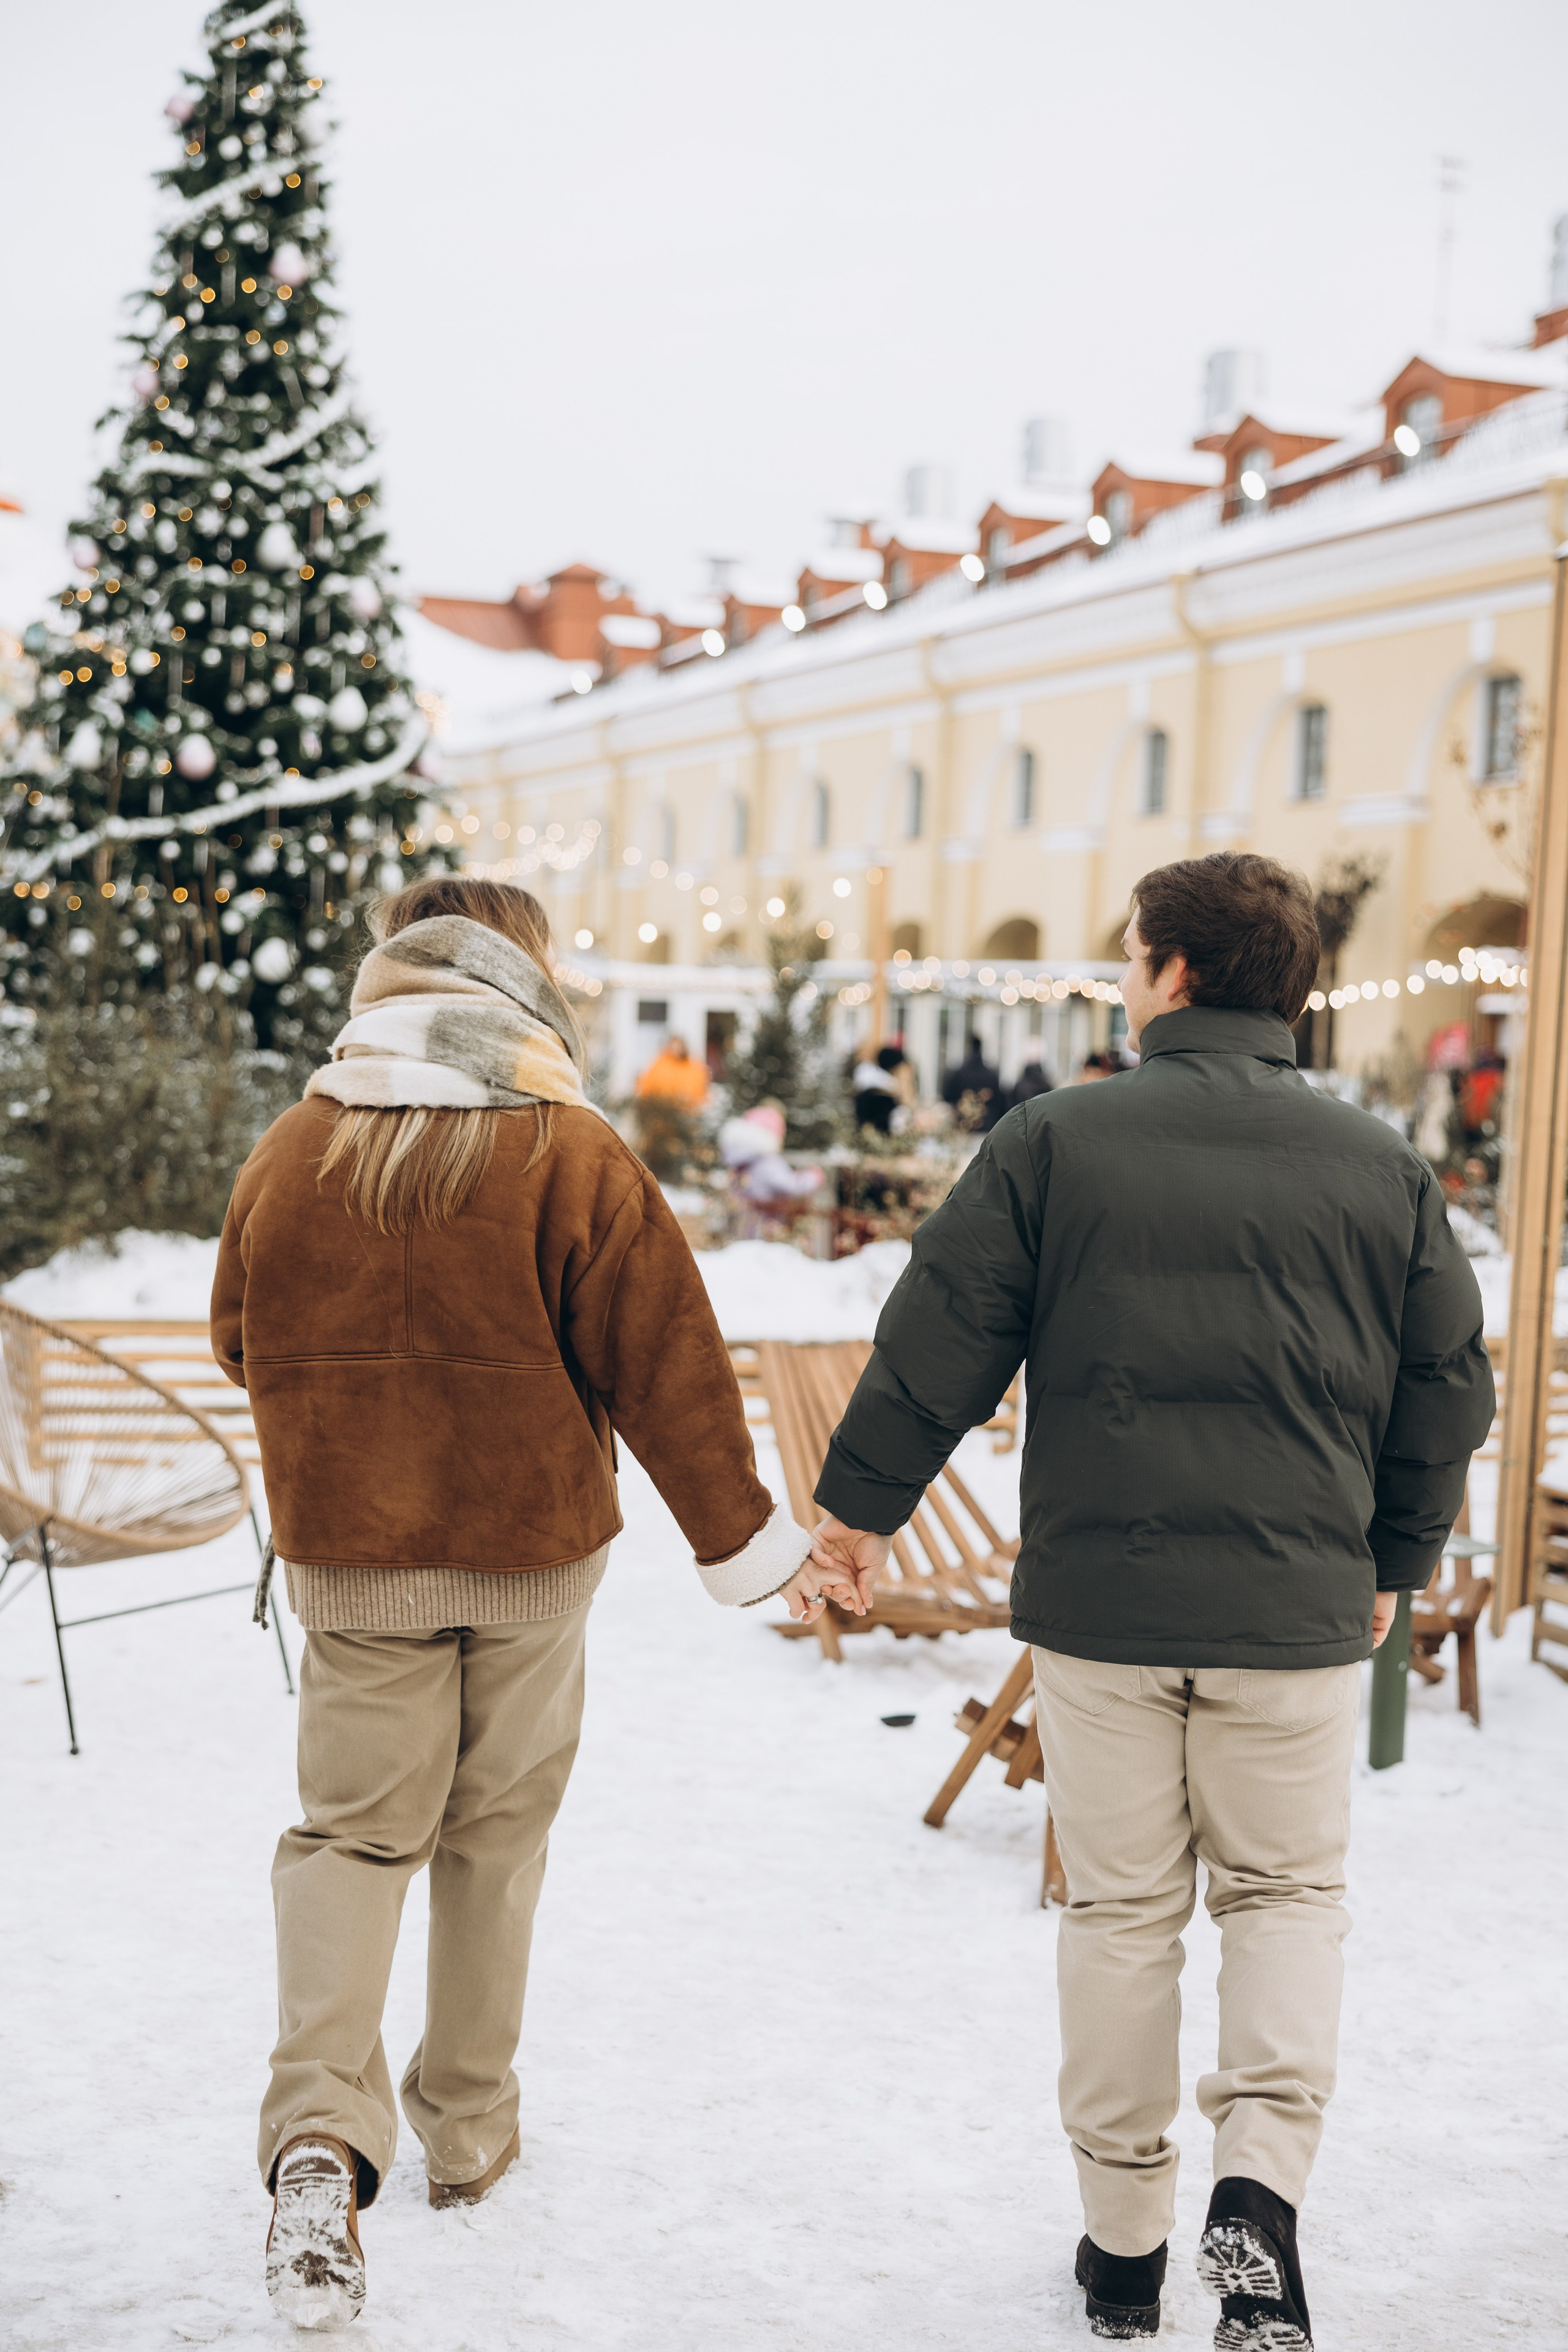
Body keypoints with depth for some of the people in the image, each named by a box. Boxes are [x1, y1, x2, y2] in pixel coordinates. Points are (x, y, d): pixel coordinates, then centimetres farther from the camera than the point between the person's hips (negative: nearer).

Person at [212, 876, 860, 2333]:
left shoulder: (289, 1152, -2)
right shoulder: (574, 1158, -11)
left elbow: (244, 1346, 11)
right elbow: (666, 1367, -11)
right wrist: (747, 1542, -1)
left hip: (346, 1553, 1)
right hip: (532, 1550, -1)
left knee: (352, 1827, 8)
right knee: (495, 1834, 14)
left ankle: (321, 2133, -12)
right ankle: (468, 2130, 28)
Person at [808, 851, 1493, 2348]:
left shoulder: (1054, 1141, -5)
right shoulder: (1381, 1167, 1)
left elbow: (936, 1345, -3)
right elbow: (1450, 1386, 8)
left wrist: (862, 1499, 12)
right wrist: (1395, 1562, 22)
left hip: (1097, 1604, -1)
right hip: (1298, 1608, 1)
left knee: (1121, 1908, 12)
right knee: (1286, 1889, 17)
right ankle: (1260, 2184, -2)